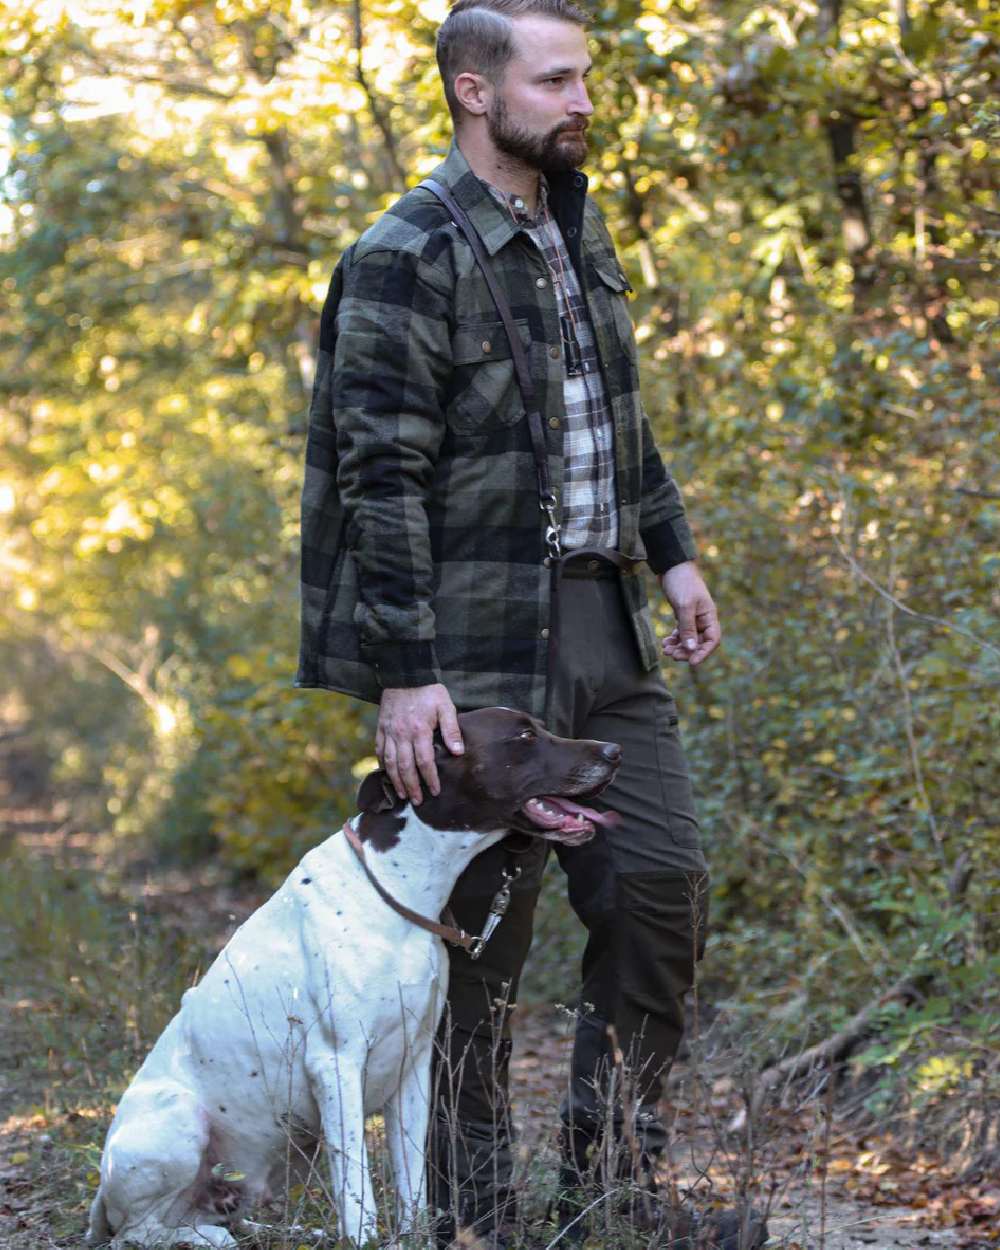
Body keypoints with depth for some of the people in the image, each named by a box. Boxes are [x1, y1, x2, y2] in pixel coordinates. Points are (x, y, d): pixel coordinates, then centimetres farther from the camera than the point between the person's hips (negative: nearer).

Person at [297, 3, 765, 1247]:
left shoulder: (576, 227, 13)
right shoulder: (407, 260, -12)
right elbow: (381, 478, -16)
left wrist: (670, 551, 18)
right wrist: (404, 674, -20)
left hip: (605, 625, 8)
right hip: (479, 645, -8)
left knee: (663, 886, 6)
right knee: (481, 935, 0)